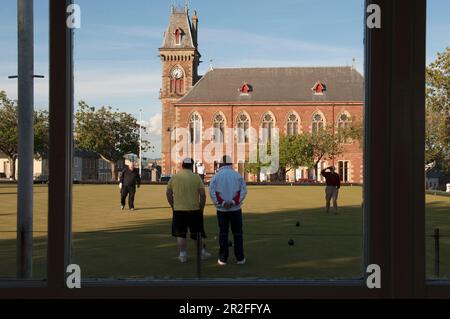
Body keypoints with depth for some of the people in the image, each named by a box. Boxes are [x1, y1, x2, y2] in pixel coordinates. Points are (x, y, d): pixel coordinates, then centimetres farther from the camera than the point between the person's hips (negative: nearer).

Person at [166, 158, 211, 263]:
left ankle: (183, 255, 11)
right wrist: (201, 208, 5)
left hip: (178, 210, 1)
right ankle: (202, 252, 24)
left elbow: (168, 193, 6)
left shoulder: (174, 177, 2)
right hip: (194, 210, 0)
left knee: (180, 234, 9)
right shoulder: (196, 177, -3)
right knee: (197, 233, 14)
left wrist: (173, 206, 17)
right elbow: (203, 195, -6)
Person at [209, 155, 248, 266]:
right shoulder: (237, 175, 2)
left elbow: (212, 191, -10)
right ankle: (240, 258, 10)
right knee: (237, 233, 8)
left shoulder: (216, 176, 0)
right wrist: (234, 202, -14)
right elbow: (243, 190, -8)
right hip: (236, 209, 0)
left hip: (221, 209, 0)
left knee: (223, 233, 6)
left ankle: (222, 259, 6)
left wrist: (222, 203, -13)